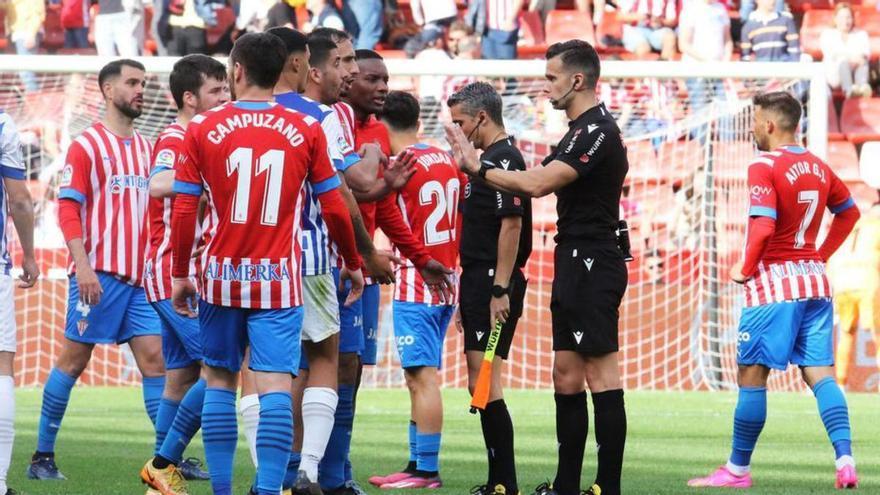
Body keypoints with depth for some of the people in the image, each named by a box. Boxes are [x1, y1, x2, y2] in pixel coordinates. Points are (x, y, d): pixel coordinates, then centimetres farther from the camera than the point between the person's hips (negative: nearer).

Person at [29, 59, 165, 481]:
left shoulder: (146, 148, 16)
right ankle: (43, 456, 4)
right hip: (100, 272, -6)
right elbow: (68, 208, -9)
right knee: (74, 359, -2)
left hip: (140, 274, 6)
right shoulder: (86, 145, -3)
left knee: (154, 356, 0)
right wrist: (82, 265, -19)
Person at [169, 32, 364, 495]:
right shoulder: (306, 130, 0)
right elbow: (334, 208, 4)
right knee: (274, 386, -5)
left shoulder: (203, 129, -1)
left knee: (220, 382, 13)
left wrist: (180, 274, 11)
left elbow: (184, 210, 0)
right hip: (279, 281, -1)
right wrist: (353, 263, 19)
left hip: (222, 278, 1)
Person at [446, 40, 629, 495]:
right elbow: (539, 184, 18)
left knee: (601, 374, -10)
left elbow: (537, 183, -22)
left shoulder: (598, 131, -15)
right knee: (566, 374, 11)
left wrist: (479, 169, -12)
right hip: (574, 265, 11)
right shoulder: (580, 131, 18)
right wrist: (478, 166, 12)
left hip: (592, 265, -11)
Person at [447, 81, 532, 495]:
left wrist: (500, 290, -23)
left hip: (493, 283, -11)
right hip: (479, 281, 11)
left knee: (484, 382, -12)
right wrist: (467, 296, 24)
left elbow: (511, 225, -20)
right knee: (481, 385, 10)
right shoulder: (489, 160, 19)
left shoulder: (503, 160, -12)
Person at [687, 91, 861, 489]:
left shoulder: (765, 166, -12)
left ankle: (737, 469, 7)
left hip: (773, 281, -7)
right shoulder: (819, 167, 11)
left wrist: (745, 269, -8)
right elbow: (849, 213, 24)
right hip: (814, 281, 7)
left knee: (751, 375, 1)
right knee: (820, 372, 4)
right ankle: (845, 460, -10)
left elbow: (763, 227, -22)